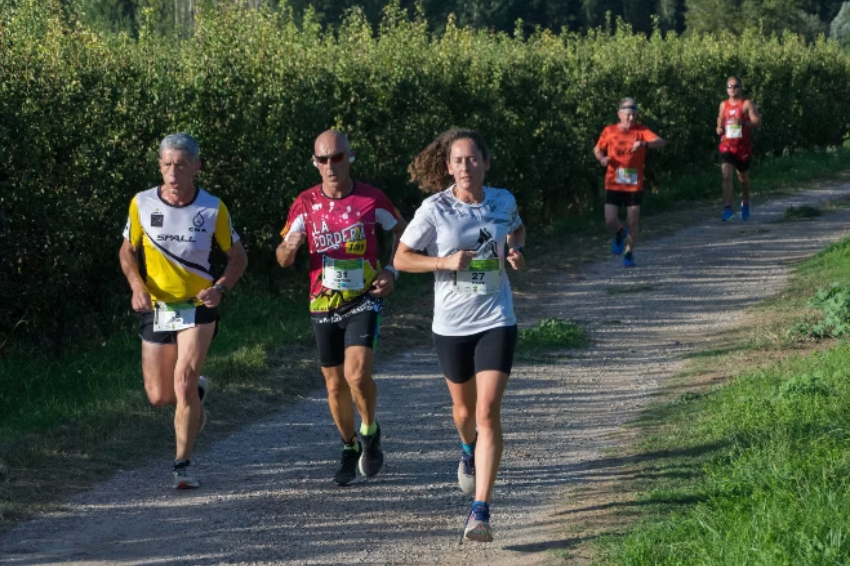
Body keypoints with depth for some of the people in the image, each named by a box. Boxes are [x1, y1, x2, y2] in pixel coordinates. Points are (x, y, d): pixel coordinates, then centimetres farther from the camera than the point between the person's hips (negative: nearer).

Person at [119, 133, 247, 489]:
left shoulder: (213, 209, -8)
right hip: (156, 309, 3)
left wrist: (220, 288, -15)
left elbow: (237, 257, 4)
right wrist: (137, 286, -10)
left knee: (183, 382, -18)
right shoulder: (142, 204, -5)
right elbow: (127, 250, 9)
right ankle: (196, 392, 41)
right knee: (159, 396, 5)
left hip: (198, 308, -2)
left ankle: (182, 464, -6)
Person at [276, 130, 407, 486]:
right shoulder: (306, 204, -2)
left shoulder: (371, 199, -6)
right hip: (323, 305, 3)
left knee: (357, 373, -20)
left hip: (364, 300, -2)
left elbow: (402, 230, 12)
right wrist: (290, 246, -24)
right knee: (335, 383, 9)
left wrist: (391, 270, -2)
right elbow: (283, 259, 0)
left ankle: (370, 432, 8)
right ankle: (350, 449, 29)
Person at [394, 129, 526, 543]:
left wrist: (516, 252, -1)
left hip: (496, 322, 0)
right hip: (451, 324, 0)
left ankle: (480, 511, -15)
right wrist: (445, 262, -18)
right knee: (464, 408, 19)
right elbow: (401, 258, -3)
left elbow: (518, 229, 21)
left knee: (488, 412, -13)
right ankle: (469, 451, 57)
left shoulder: (503, 201, -2)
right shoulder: (435, 210, -9)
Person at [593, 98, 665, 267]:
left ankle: (629, 252, 22)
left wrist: (645, 144, -40)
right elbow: (597, 149, 17)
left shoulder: (641, 131, -5)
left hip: (634, 185, -1)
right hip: (613, 184, 1)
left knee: (633, 222, 0)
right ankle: (620, 233, 26)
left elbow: (660, 142, -20)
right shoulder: (609, 131, 0)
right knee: (610, 221, -9)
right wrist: (601, 158, -7)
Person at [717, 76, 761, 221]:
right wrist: (719, 129, 3)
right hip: (727, 145, 2)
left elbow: (757, 122, -10)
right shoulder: (723, 105, 10)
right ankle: (728, 207, -22)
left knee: (743, 177, 14)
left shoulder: (747, 104, -3)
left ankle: (745, 202, 40)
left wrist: (742, 123, -26)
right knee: (726, 175, -17)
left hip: (743, 146, -2)